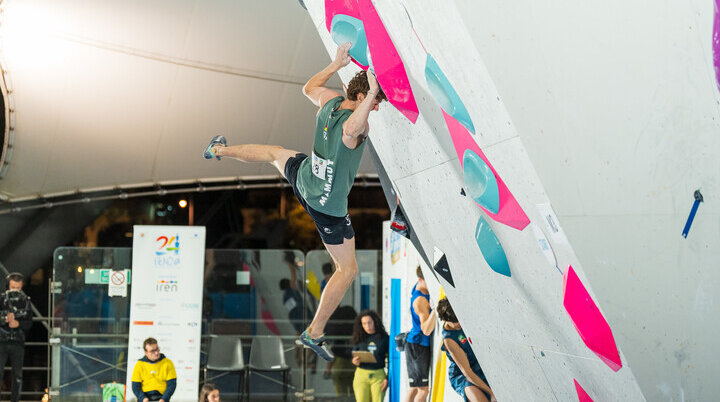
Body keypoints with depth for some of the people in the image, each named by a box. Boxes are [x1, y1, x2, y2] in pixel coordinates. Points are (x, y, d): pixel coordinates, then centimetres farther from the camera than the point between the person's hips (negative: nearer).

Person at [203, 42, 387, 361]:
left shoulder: (329, 100, -10)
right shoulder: (356, 122, -34)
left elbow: (309, 87, 13)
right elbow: (350, 131, -60)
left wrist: (337, 64, 18)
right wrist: (372, 93, -61)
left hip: (303, 176, 8)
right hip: (327, 206, -8)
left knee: (276, 153, 42)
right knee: (347, 270, 6)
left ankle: (221, 150, 67)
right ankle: (315, 333, 9)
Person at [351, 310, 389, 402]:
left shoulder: (384, 338, 1)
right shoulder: (360, 339, 6)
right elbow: (353, 358, 14)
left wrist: (387, 378, -5)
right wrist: (355, 362, -10)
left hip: (378, 375, -1)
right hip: (361, 375, 1)